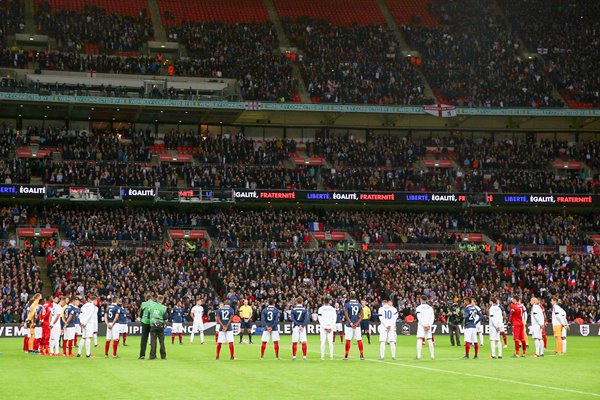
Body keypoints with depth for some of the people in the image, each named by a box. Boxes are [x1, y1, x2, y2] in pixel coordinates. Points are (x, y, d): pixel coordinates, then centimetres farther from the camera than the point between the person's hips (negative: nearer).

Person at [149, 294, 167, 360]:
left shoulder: (152, 305, -1)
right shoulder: (163, 307, -5)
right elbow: (165, 318, -4)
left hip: (153, 325, 1)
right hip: (160, 325, -1)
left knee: (153, 341, 1)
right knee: (161, 341, 7)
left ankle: (152, 356, -2)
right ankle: (163, 356, 10)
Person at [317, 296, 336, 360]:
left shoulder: (321, 309, -3)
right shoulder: (332, 309, 5)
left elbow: (320, 319, -7)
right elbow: (334, 319, 2)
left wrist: (324, 327, -6)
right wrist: (331, 327, 0)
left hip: (323, 328, -2)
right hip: (330, 327, 2)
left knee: (323, 342, 1)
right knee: (330, 342, 4)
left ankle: (322, 356, -1)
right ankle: (331, 356, 0)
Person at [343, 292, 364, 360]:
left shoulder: (347, 305, -5)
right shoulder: (359, 305, 5)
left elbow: (346, 315, -12)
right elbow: (361, 316, 1)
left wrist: (351, 323, -10)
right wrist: (357, 323, -3)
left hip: (349, 325, -2)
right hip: (357, 325, 3)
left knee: (348, 340, 1)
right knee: (359, 340, 6)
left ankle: (346, 356, 4)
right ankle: (362, 355, 5)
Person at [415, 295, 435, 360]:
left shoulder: (419, 307, -1)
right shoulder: (430, 308, 12)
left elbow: (419, 318, -10)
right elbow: (432, 317, 4)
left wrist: (424, 325, -12)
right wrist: (429, 325, -3)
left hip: (421, 325, -4)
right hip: (428, 325, 4)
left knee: (419, 339, -9)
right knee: (429, 340, 10)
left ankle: (418, 355, -19)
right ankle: (432, 355, 12)